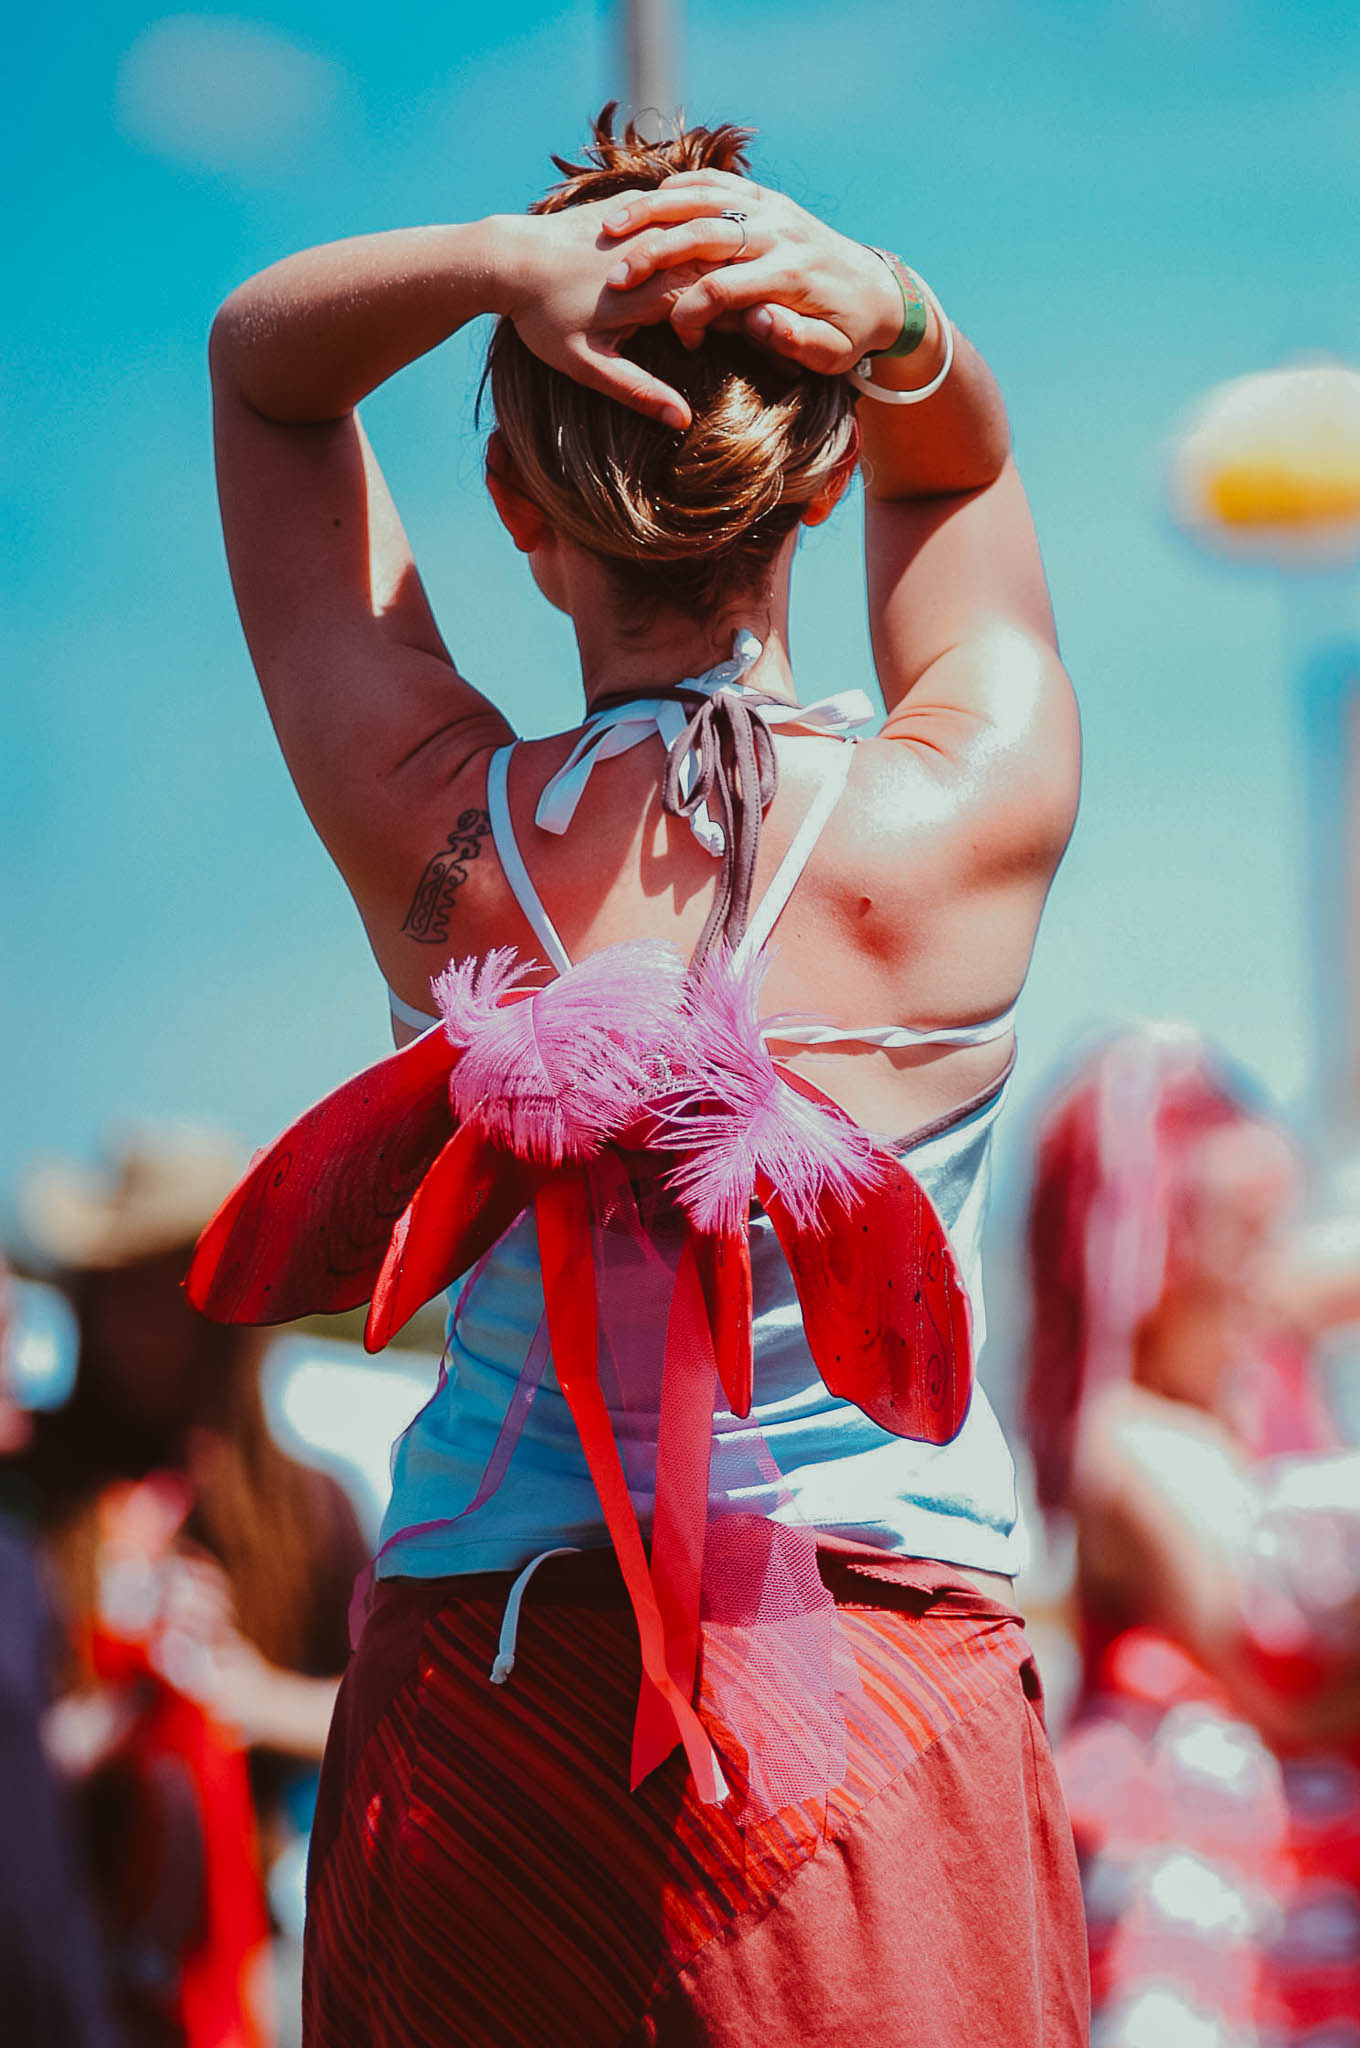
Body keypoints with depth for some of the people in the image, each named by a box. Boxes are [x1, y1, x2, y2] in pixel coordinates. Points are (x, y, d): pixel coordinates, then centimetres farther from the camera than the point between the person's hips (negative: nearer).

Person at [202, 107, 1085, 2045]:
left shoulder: (437, 831, -9)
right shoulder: (974, 812, -11)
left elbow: (261, 358, 5)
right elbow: (956, 466, 12)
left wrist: (509, 256, -15)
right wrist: (892, 314, -11)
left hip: (472, 1694, 1)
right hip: (890, 1705, -1)